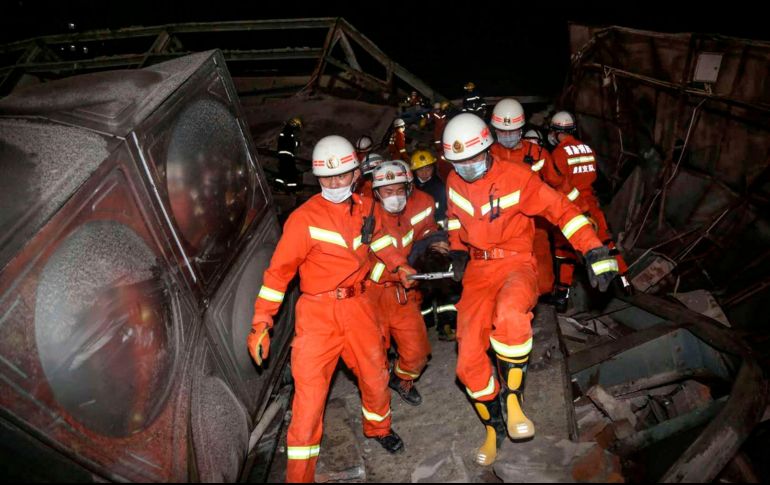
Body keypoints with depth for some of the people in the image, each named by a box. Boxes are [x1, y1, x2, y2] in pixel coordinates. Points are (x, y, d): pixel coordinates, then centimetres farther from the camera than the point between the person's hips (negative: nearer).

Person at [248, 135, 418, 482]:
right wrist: (260, 324, -13)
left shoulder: (364, 206, 3)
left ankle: (378, 428, 50)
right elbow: (278, 272, -12)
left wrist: (397, 265, 16)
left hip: (358, 305, 6)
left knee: (375, 374, 19)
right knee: (310, 390, -5)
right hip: (318, 311, -5)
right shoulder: (304, 219, -15)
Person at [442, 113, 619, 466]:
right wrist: (457, 249, 18)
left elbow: (562, 210, -14)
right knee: (468, 360, -4)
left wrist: (595, 251, -22)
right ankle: (494, 429, 21)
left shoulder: (516, 178, -14)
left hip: (516, 263, -4)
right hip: (478, 269, 5)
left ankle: (512, 398, -17)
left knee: (509, 314, -41)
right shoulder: (454, 182, 2)